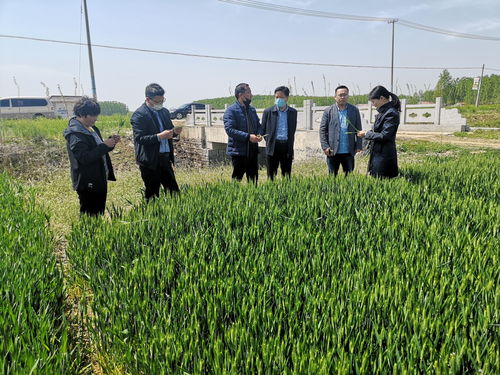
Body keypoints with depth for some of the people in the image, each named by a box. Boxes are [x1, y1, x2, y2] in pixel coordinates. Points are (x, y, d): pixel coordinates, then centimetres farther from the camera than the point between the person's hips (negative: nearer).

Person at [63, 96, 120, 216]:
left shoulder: (92, 128, 11)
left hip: (99, 180, 9)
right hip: (87, 184, -9)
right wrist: (105, 145, -24)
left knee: (99, 213, 17)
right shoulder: (75, 135, -17)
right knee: (89, 215, 0)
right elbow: (84, 157, -25)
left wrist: (111, 142, 1)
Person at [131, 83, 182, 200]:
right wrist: (159, 136, -27)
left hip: (166, 158, 6)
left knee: (173, 190, 7)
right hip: (150, 161, -6)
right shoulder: (139, 115, -11)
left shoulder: (165, 112, 11)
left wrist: (174, 131, -4)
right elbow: (139, 138, -16)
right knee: (152, 195, 3)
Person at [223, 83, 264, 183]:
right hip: (238, 151, -7)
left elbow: (258, 125, 20)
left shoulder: (252, 110, 14)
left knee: (254, 179, 12)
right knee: (237, 179, -1)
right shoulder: (231, 110, -10)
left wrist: (259, 134, -3)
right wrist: (248, 136, -24)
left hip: (253, 151, 7)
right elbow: (229, 130, -19)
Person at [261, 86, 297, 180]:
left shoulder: (293, 112, 8)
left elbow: (292, 130, 13)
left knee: (287, 176, 6)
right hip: (273, 146, -1)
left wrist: (290, 146, 7)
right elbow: (263, 129, 9)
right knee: (271, 175, 3)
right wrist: (269, 141, 2)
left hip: (287, 147, 2)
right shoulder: (268, 111, 3)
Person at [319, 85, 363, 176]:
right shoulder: (328, 111, 1)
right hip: (333, 151, -1)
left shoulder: (354, 110, 6)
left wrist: (358, 146, 0)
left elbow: (358, 129, 7)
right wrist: (325, 146, -9)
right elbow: (322, 130, 0)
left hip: (349, 152, 1)